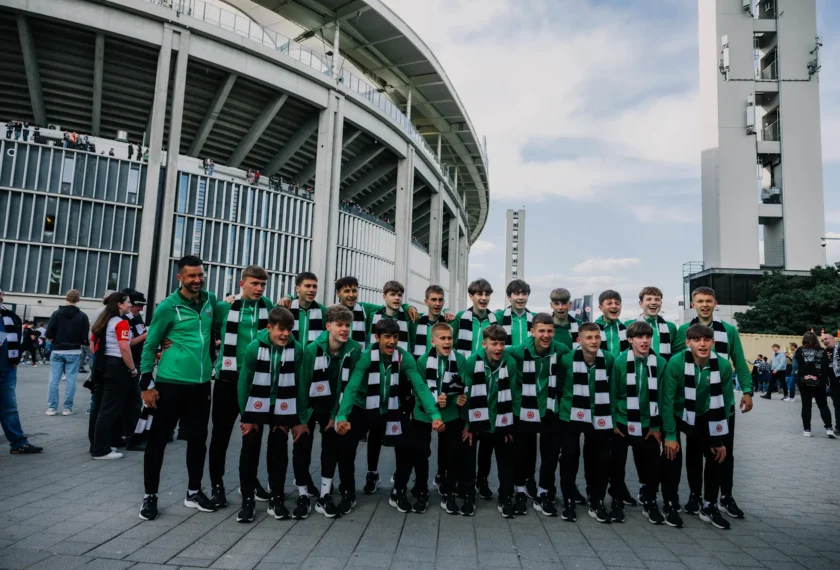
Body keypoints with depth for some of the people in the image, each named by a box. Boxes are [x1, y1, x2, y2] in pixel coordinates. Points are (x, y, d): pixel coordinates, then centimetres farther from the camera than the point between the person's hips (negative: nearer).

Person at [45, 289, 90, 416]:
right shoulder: (82, 316, -5)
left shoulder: (57, 313, -2)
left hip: (57, 351, 1)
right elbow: (85, 337, -8)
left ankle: (52, 407, 9)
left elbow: (49, 334, -7)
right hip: (74, 352, -1)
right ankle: (67, 408, 5)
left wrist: (54, 341, 13)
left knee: (54, 380, 7)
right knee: (71, 380, 3)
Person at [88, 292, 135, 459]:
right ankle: (101, 450, 1)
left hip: (101, 366, 9)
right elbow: (124, 348, -20)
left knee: (98, 406, 13)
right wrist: (132, 368, -12)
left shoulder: (101, 321, 15)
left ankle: (96, 445, 22)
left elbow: (93, 344, 19)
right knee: (110, 408, -4)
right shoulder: (121, 322, -13)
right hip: (116, 366, -9)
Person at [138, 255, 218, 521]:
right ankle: (150, 495, 21)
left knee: (198, 439, 13)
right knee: (158, 439, 5)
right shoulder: (168, 307, -8)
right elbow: (149, 346, -3)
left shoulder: (210, 300, 5)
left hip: (201, 384, 4)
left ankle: (194, 492, 28)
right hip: (170, 383, -4)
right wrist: (146, 384, -7)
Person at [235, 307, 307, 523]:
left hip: (282, 408, 1)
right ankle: (247, 500, 16)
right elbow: (244, 382, -8)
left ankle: (276, 499, 20)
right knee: (249, 453, 2)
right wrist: (245, 416, -6)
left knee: (278, 453, 7)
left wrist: (301, 419, -5)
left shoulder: (296, 349, -13)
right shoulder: (254, 347, -15)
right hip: (256, 406, 0)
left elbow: (299, 385, -8)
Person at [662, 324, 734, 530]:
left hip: (704, 416, 3)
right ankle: (670, 505, 5)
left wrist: (720, 440, -6)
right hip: (677, 414, -3)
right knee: (673, 455, -11)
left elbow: (726, 403, -9)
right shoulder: (676, 362, -31)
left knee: (716, 455, 2)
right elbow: (667, 399, -23)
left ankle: (709, 506, 19)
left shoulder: (723, 365, -21)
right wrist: (670, 435, -21)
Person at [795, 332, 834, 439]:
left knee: (806, 405, 5)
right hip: (819, 382, 1)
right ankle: (828, 428, 1)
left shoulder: (800, 350, -5)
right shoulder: (822, 351, -1)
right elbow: (826, 368, -2)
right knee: (823, 405, 12)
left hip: (804, 381, -1)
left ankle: (807, 430, 6)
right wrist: (826, 382, 2)